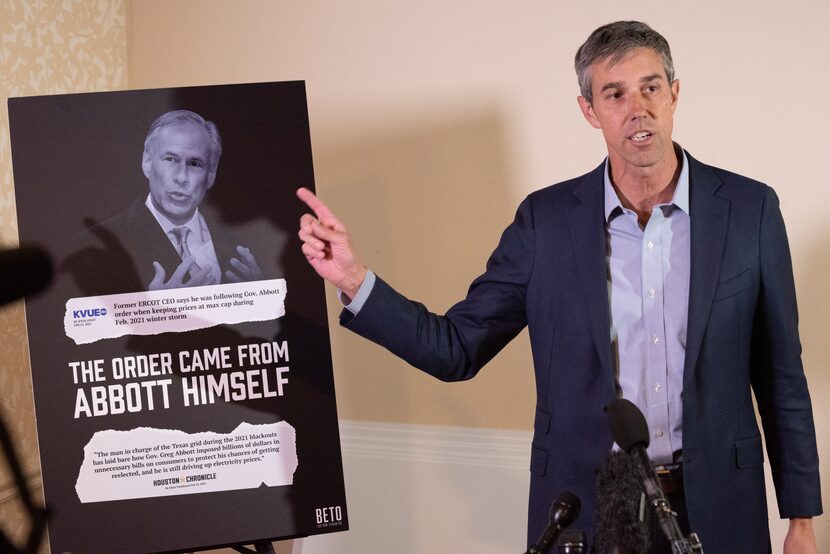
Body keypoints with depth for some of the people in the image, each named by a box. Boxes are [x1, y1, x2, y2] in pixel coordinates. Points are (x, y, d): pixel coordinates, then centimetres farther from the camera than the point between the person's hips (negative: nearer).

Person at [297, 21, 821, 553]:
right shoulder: (547, 218, -4)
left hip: (718, 508, 0)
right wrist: (353, 278, -16)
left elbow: (781, 375, 1)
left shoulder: (750, 208, -4)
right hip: (584, 508, 0)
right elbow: (457, 349, -3)